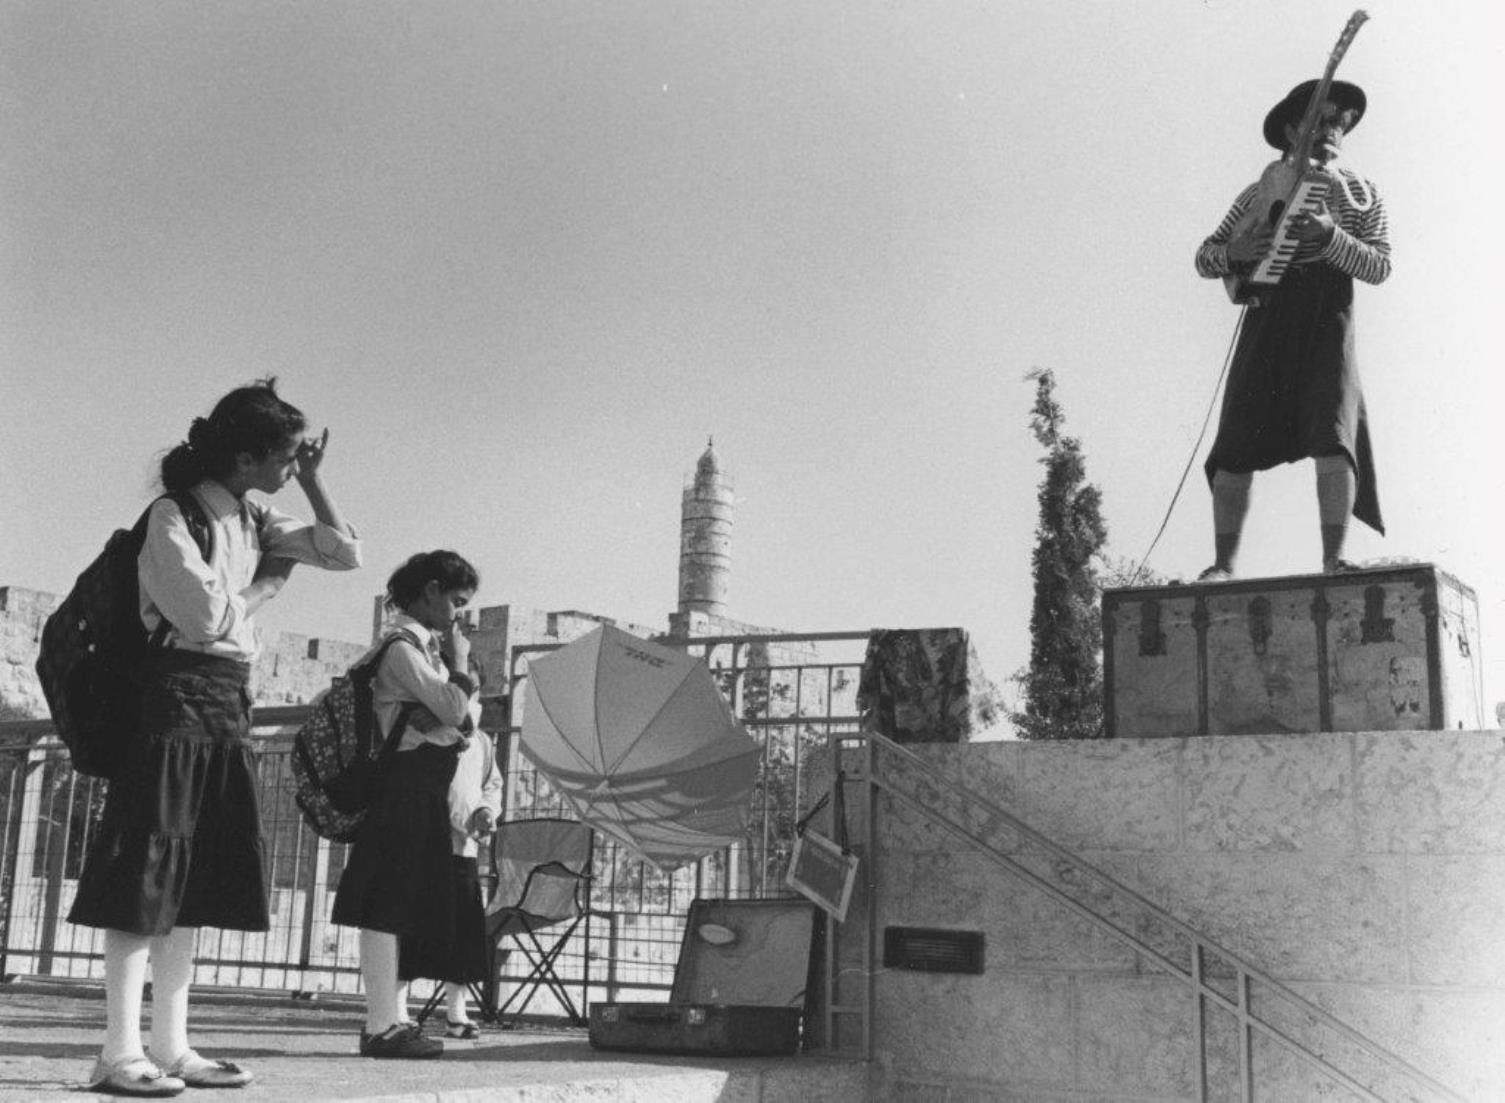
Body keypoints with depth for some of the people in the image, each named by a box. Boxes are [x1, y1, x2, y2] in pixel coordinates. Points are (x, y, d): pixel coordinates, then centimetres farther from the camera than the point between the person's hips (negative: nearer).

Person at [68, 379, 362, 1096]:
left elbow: (347, 554, 11)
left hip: (230, 702, 8)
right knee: (148, 879, -8)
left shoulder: (254, 520, 13)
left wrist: (311, 481, 8)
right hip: (177, 695, -8)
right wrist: (270, 579, -2)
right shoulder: (172, 517, -10)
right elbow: (211, 617, -18)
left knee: (197, 883, 7)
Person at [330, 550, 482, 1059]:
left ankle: (395, 1018, 16)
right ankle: (381, 1026, -9)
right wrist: (460, 662, -3)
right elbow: (455, 709, -18)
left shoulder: (428, 646, 19)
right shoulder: (404, 647, -10)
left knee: (405, 910, 11)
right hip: (405, 784, -10)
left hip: (426, 792, 10)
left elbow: (466, 719, 16)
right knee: (386, 908, -9)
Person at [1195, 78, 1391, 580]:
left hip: (1327, 319, -1)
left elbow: (1380, 266, 0)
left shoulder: (1360, 192, 12)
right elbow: (1203, 257, 12)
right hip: (1266, 317, 1)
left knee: (1332, 436, -17)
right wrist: (1234, 251, -11)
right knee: (1236, 447, -7)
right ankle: (1223, 567, -3)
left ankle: (1334, 560, -16)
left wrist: (1330, 236, -17)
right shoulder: (1258, 194, 14)